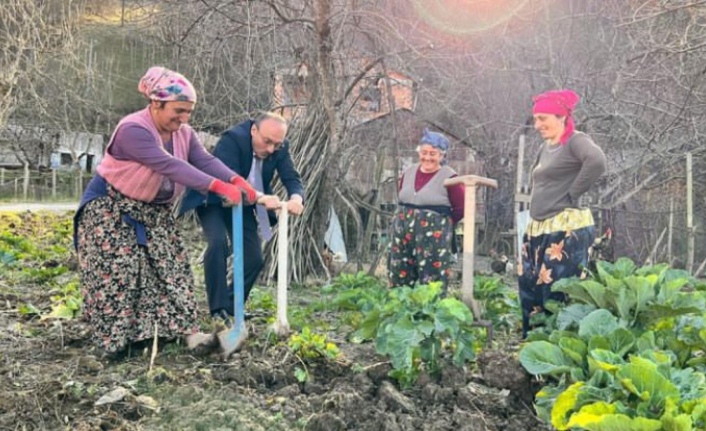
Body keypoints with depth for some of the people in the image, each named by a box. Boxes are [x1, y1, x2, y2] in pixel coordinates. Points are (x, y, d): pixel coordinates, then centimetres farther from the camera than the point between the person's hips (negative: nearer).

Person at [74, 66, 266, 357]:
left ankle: (187, 331, 3)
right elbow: (170, 166, -39)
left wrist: (236, 180, -38)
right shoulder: (133, 130, -29)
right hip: (112, 208, -7)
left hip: (155, 211, 7)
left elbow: (205, 160, -18)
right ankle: (114, 338, 5)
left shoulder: (183, 134, -3)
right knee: (118, 273, -6)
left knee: (171, 267, 1)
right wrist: (218, 187, -46)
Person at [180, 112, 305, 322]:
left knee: (254, 258, -1)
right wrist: (261, 198, -55)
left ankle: (232, 306, 18)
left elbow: (292, 178, -18)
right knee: (218, 242, -28)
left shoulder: (280, 148, -14)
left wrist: (296, 197, -42)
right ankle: (218, 309, -19)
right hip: (213, 200, -5)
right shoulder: (232, 139, -31)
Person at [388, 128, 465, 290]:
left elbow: (461, 208, -6)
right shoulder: (408, 172, 7)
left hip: (433, 236, -5)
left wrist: (441, 222, -1)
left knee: (432, 282, -2)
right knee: (399, 278, 10)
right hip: (403, 232, 6)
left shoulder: (449, 177, -10)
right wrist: (408, 217, 9)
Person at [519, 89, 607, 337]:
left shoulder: (575, 141, -7)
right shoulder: (545, 147, 18)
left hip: (567, 231, -9)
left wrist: (572, 195, -18)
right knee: (530, 293, 10)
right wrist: (536, 205, 13)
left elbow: (597, 162, -27)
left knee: (559, 296, -9)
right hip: (538, 231, 9)